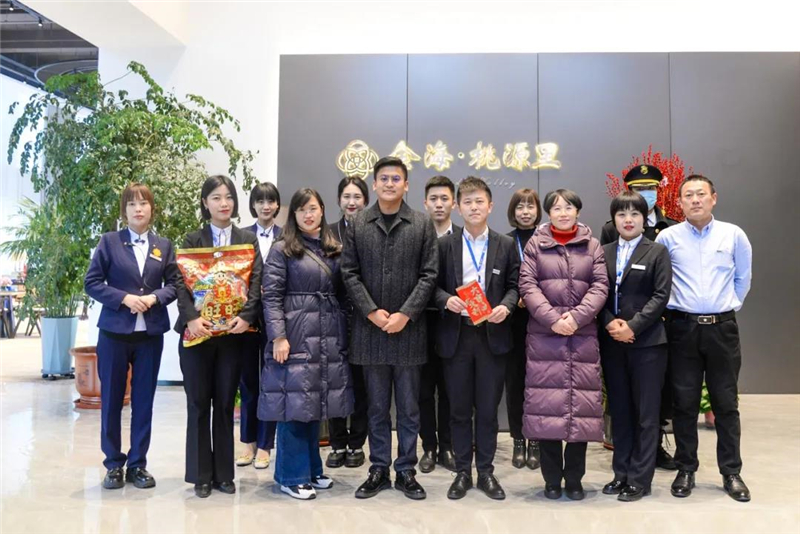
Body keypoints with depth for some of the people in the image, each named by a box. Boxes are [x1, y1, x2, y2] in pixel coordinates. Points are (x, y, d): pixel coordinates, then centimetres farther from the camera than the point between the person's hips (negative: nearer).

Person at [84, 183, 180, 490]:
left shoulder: (164, 246, 8)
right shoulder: (109, 241, 1)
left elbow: (175, 283, 7)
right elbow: (92, 282, -3)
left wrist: (156, 297, -13)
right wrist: (124, 298, -15)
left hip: (151, 333, 2)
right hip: (114, 331, -2)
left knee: (144, 401, 7)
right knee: (111, 399, 5)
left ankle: (137, 463, 19)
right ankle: (114, 464, 19)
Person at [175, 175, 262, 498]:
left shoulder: (248, 241, 9)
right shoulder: (192, 241, 6)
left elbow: (255, 283, -1)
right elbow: (182, 283, -4)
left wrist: (246, 317, -17)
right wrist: (191, 317, -21)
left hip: (233, 332, 1)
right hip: (198, 331, -1)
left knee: (225, 403, 7)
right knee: (198, 403, 4)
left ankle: (224, 473, 17)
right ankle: (201, 475, 14)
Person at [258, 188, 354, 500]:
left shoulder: (334, 249, 12)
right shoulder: (282, 250, -2)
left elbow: (341, 293, 13)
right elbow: (271, 296, -8)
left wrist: (345, 332, 6)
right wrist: (278, 337, -16)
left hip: (330, 338, 5)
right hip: (296, 336, -5)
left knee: (315, 403, 12)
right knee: (295, 403, -1)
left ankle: (312, 468, 25)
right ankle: (293, 476, 11)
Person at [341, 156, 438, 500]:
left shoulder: (422, 224, 2)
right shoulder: (357, 225, 5)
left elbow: (429, 275, -2)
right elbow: (349, 273, 2)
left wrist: (405, 314, -11)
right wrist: (372, 311, -9)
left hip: (409, 327, -1)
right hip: (370, 328, 1)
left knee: (408, 406, 8)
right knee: (377, 406, 10)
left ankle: (406, 471, 19)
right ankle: (379, 470, 21)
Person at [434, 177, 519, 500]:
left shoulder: (506, 245, 5)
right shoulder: (445, 245, 4)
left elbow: (514, 285, 5)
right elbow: (434, 284, 4)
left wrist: (505, 306, -14)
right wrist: (446, 300, -16)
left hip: (492, 334, 0)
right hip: (456, 335, 0)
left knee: (488, 409, 7)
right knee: (459, 409, 9)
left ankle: (486, 472, 21)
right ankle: (463, 472, 21)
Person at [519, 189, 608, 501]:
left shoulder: (592, 246, 12)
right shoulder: (535, 244, 9)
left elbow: (600, 286, 3)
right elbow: (527, 285, -1)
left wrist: (577, 316, -12)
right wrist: (552, 319, -13)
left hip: (583, 336, 1)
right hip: (544, 335, -1)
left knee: (581, 405, 1)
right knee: (547, 405, -1)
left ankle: (574, 480, 15)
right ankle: (552, 479, 12)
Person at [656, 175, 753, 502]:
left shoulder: (734, 235, 2)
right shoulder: (668, 237, -1)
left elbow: (743, 277, 14)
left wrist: (728, 305, 12)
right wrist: (672, 306, 6)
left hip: (722, 328, 1)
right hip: (683, 328, -1)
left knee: (726, 403, 7)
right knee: (684, 403, 6)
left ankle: (731, 473, 20)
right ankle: (686, 470, 19)